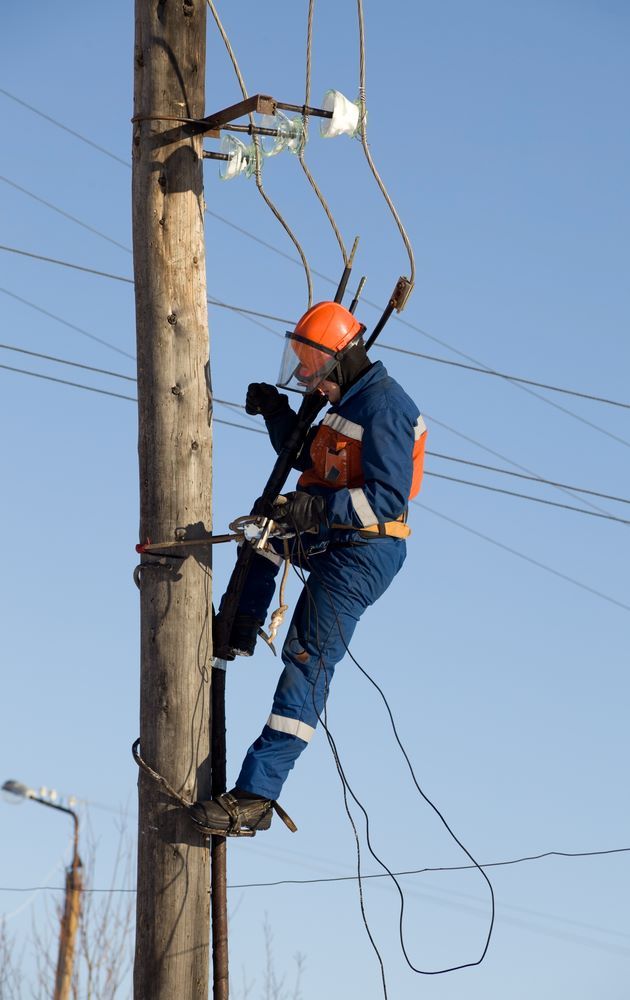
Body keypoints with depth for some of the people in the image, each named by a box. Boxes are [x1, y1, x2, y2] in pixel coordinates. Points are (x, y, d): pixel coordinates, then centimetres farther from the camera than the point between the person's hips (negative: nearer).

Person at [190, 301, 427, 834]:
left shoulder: (384, 408, -18)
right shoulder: (350, 400, 15)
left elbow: (388, 499, -26)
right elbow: (304, 454, 30)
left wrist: (317, 507, -36)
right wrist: (276, 412, 13)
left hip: (360, 553, -11)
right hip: (329, 538, 11)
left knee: (307, 662, -15)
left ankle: (255, 795, -19)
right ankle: (238, 635, 28)